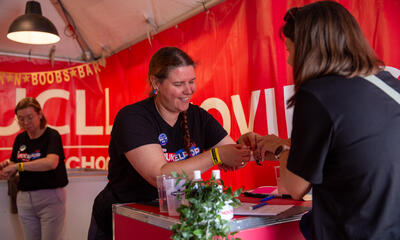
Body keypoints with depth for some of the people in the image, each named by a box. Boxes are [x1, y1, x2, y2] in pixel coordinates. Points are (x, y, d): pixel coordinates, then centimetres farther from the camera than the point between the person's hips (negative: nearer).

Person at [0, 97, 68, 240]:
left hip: (50, 197, -6)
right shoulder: (20, 139, 10)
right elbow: (13, 167, 14)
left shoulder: (52, 135, -10)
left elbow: (51, 162, -28)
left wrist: (18, 166, -24)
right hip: (24, 198, 6)